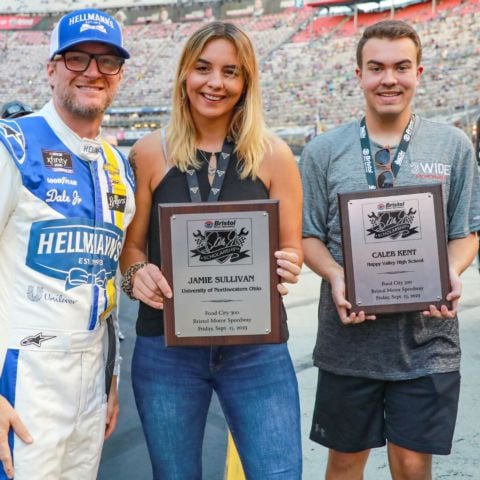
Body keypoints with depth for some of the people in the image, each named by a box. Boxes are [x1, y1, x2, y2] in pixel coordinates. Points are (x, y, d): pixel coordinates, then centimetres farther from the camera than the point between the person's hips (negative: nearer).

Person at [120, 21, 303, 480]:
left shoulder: (273, 155, -1)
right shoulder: (151, 152, 0)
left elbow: (291, 248, 5)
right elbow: (130, 245, 6)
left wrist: (287, 266, -17)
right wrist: (137, 274, -16)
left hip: (257, 347, 0)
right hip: (166, 347, 1)